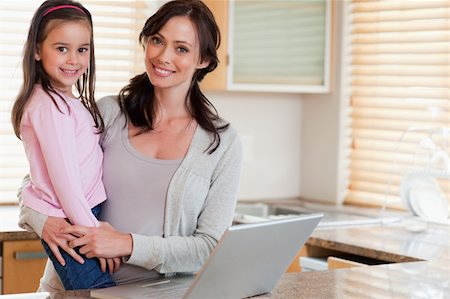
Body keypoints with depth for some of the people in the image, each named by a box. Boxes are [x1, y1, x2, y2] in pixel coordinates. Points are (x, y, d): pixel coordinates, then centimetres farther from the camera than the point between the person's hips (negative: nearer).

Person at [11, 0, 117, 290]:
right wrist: (94, 232, -14)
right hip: (70, 225, -9)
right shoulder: (50, 106, -15)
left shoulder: (69, 102, 15)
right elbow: (63, 177, -18)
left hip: (83, 215, 9)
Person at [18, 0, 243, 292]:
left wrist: (129, 245, -17)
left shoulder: (224, 143, -1)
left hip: (151, 291, -3)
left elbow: (211, 246, -4)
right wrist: (42, 220, -12)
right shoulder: (107, 112, 3)